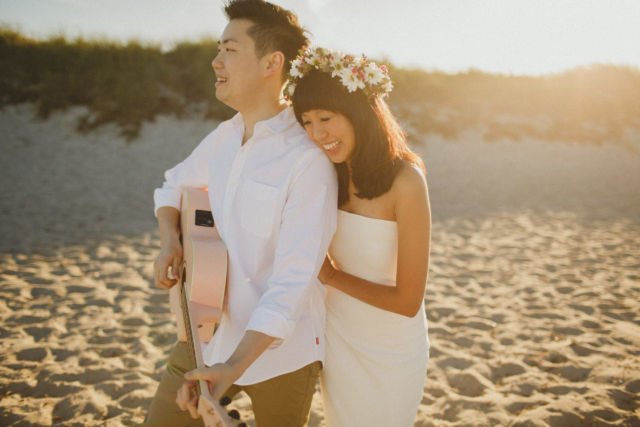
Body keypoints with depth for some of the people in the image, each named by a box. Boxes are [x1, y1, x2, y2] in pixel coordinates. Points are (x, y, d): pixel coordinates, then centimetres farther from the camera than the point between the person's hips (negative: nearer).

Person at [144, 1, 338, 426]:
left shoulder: (308, 159, -22)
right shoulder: (223, 136, 0)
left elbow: (294, 280, -25)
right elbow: (174, 186, 19)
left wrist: (234, 366, -30)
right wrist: (170, 240, -1)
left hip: (279, 350, -5)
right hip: (207, 334, 6)